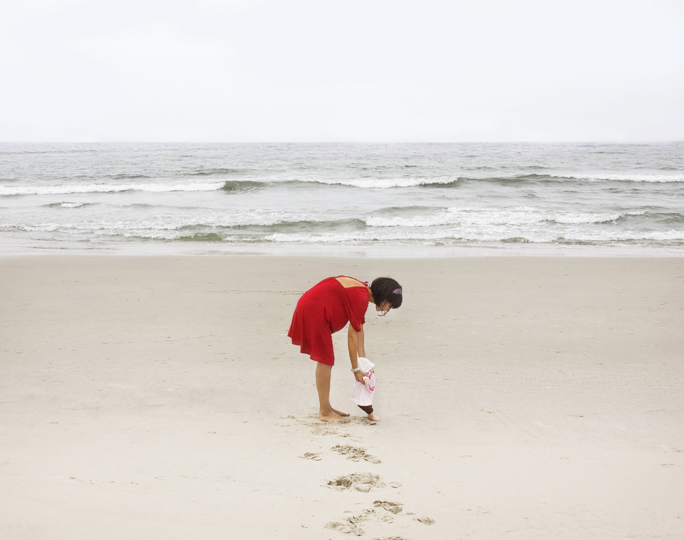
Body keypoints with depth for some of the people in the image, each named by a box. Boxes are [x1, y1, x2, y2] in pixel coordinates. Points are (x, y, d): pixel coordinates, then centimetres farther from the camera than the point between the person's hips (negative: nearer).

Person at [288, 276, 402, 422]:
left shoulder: (362, 290, 8)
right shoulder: (361, 298, -21)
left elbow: (359, 329, 10)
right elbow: (352, 336, -18)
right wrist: (356, 369, -10)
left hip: (310, 307, 10)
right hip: (313, 311, -10)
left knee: (325, 360, 15)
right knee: (325, 361, -5)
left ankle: (325, 407, 23)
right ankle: (325, 412, 2)